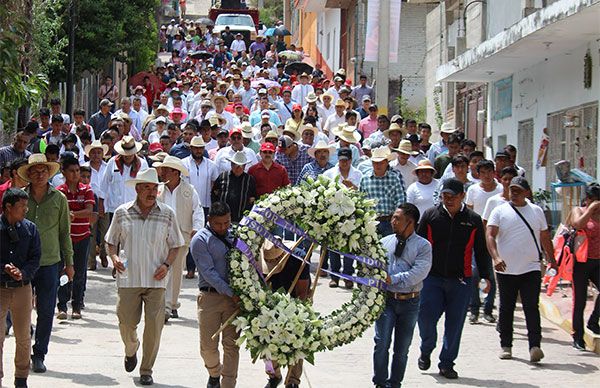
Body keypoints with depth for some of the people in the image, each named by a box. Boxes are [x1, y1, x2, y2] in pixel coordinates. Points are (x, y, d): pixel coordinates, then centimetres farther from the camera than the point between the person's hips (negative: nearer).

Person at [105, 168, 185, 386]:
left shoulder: (167, 214, 3)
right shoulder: (122, 213, 3)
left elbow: (175, 245, 10)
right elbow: (111, 241, 12)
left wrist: (166, 264, -6)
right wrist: (115, 258, -7)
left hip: (156, 280, 0)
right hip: (128, 278, 0)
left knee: (154, 326, -4)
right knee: (126, 323, 3)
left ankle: (146, 370, 12)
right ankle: (131, 350, 37)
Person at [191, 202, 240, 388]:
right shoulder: (200, 240, -4)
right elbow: (208, 272, -11)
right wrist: (230, 293, -18)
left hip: (234, 297, 3)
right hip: (210, 297, -3)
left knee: (231, 345, -1)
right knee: (208, 346, 2)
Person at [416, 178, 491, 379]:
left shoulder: (473, 220, 4)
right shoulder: (430, 215, 3)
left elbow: (481, 251, 11)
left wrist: (485, 277, 8)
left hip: (460, 280, 1)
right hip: (432, 277, 0)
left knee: (455, 323, 4)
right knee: (426, 317, -9)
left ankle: (447, 363, 17)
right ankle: (426, 352, 19)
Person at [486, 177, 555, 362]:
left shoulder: (536, 211, 10)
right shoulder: (500, 211, 1)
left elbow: (545, 238, 19)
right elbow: (490, 236, -9)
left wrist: (552, 260, 19)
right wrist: (496, 257, -24)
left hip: (531, 269, 0)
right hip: (506, 270, 0)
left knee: (532, 308, -9)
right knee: (506, 309, 9)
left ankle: (535, 346, -14)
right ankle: (506, 346, 20)